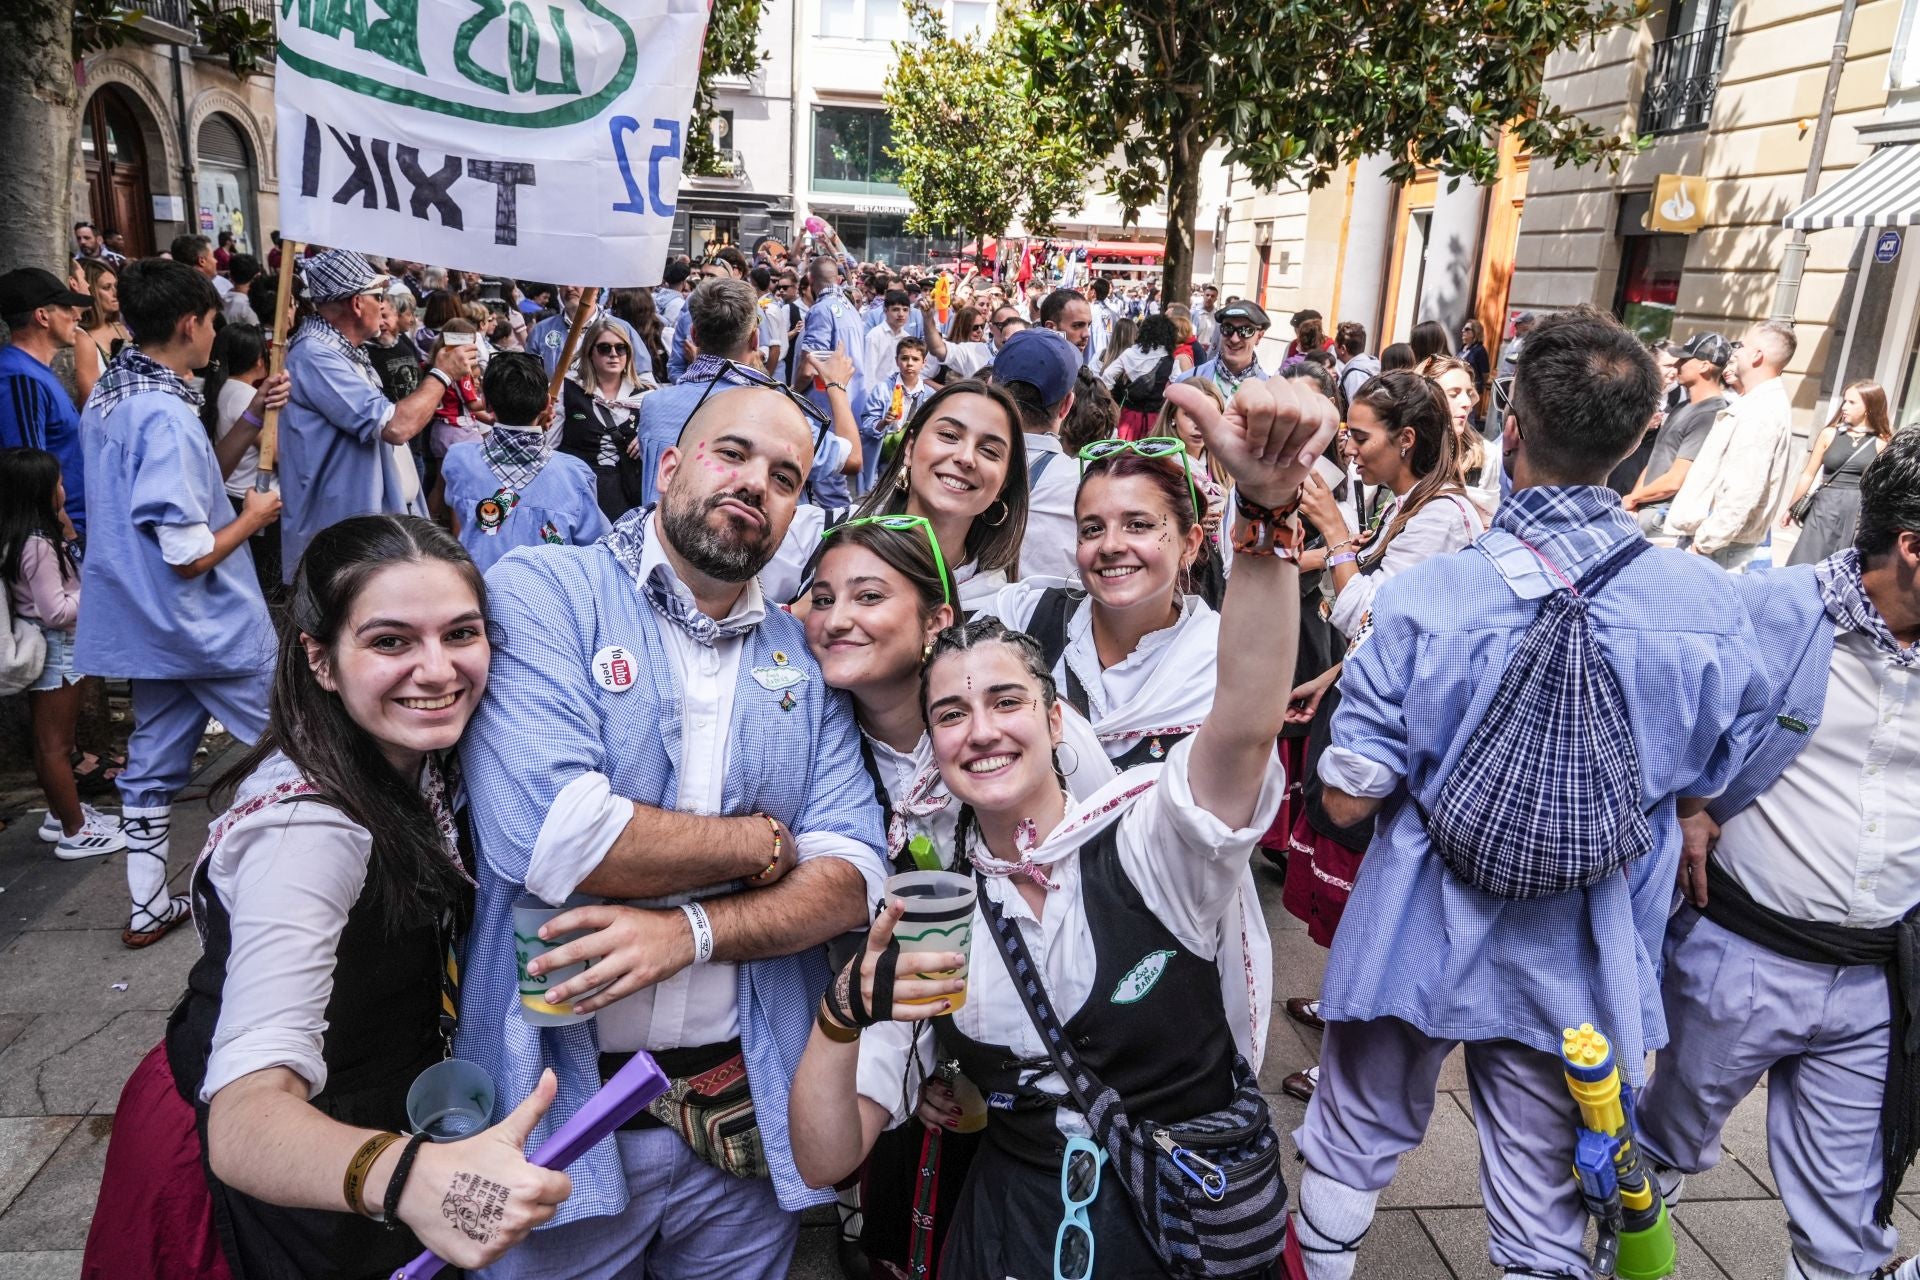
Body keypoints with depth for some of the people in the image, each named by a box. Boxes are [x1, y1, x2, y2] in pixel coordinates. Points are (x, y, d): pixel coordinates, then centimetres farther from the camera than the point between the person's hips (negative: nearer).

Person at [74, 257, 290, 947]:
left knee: (154, 760, 15)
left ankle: (148, 906, 25)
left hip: (147, 622, 9)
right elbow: (191, 554, -26)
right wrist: (252, 518, -9)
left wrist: (252, 417, 4)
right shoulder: (166, 416, -24)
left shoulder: (110, 395, 5)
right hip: (210, 623, -9)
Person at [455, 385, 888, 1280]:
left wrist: (691, 930, -20)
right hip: (561, 1102, -3)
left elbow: (851, 877, -3)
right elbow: (544, 834, -24)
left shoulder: (807, 659, 4)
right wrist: (763, 844, -12)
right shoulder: (543, 591, -9)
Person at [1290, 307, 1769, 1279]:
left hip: (1421, 942, -2)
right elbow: (1717, 781, 3)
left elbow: (1349, 798, -16)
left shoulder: (1425, 598, -21)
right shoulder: (1709, 604, -12)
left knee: (1352, 1150, 21)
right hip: (1579, 968, 2)